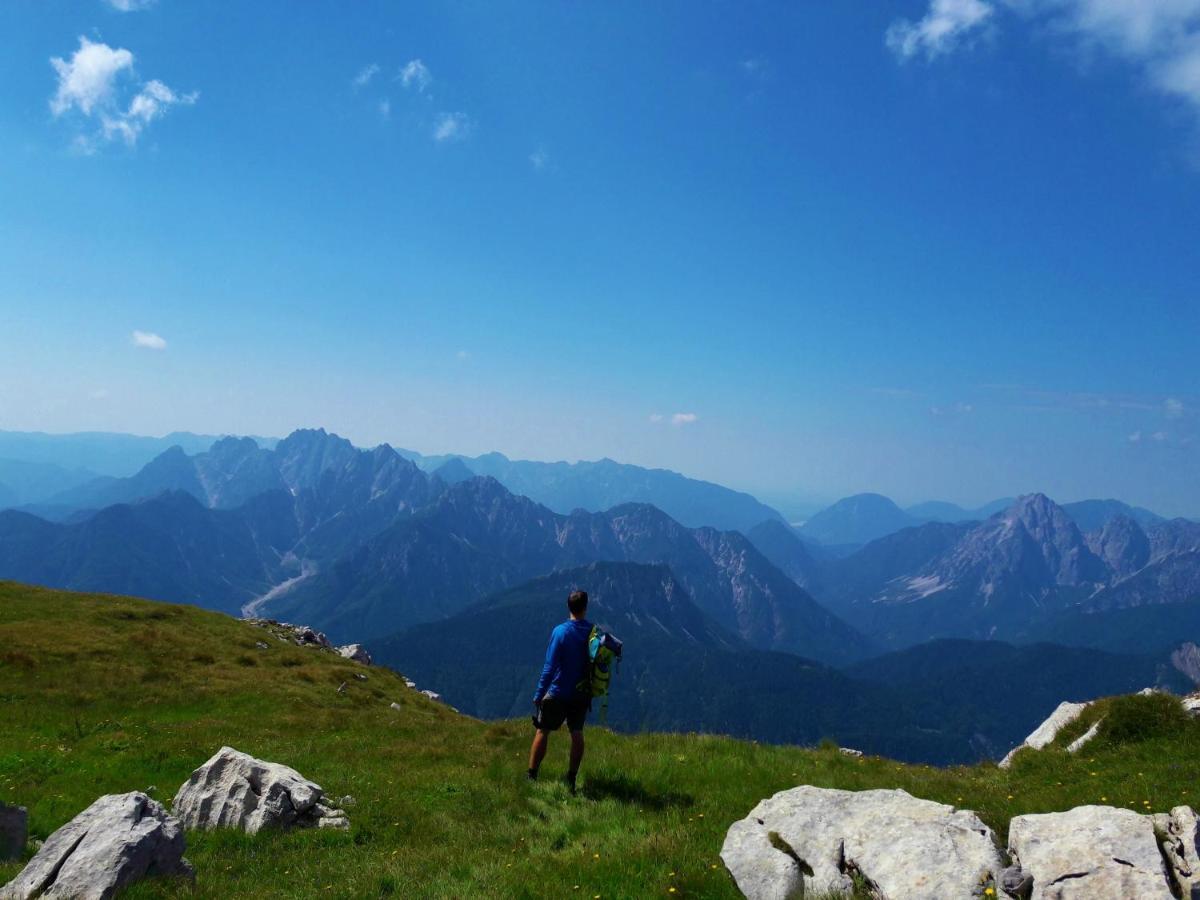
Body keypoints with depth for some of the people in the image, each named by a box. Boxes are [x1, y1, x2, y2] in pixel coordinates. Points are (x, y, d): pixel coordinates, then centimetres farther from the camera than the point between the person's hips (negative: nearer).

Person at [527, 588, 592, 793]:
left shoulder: (560, 631, -16)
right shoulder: (594, 632, -4)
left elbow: (549, 667, -17)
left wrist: (538, 695, -11)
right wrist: (592, 689, 18)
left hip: (558, 693, -3)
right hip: (582, 695, 4)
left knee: (542, 731, 9)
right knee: (577, 734, 12)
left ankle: (531, 776, 12)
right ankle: (571, 780, 15)